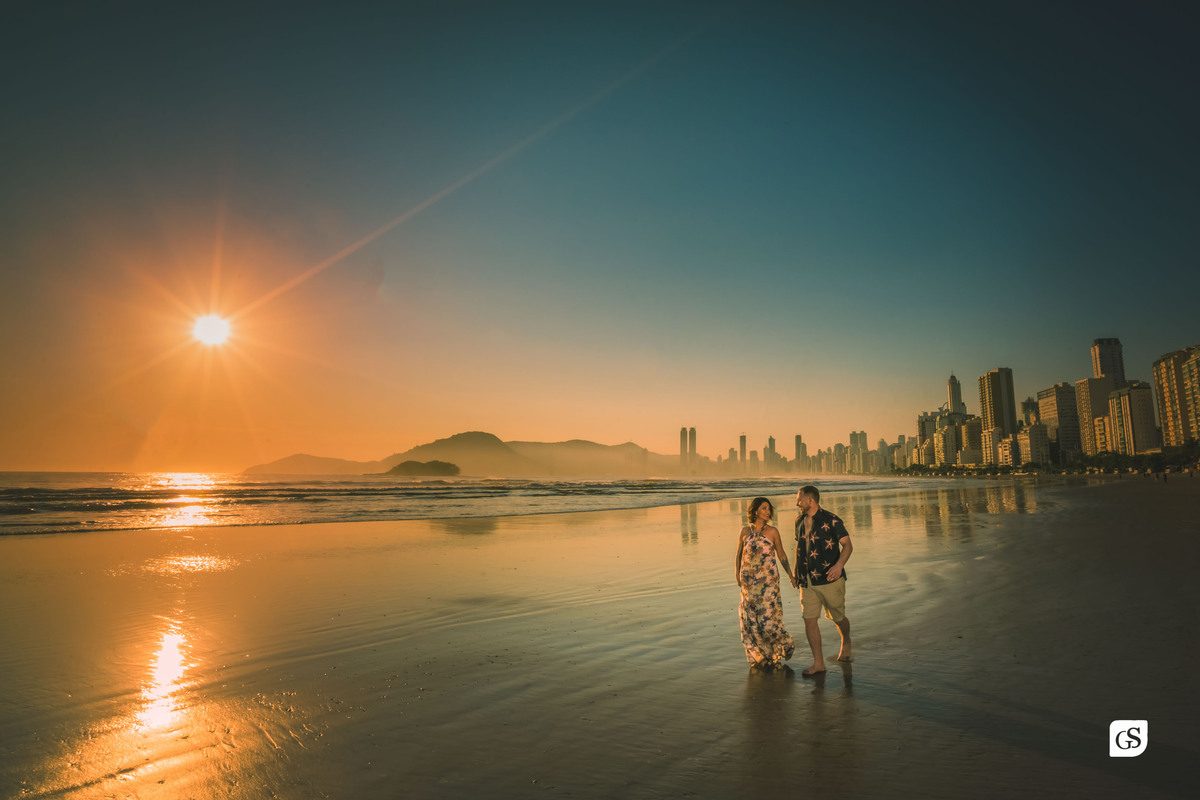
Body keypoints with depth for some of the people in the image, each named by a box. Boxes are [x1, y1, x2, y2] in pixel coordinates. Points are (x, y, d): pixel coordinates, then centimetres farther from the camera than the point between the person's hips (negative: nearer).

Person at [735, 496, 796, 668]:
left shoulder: (772, 531, -1)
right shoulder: (745, 531, 4)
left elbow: (782, 555, 6)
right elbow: (738, 555, 11)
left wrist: (790, 575, 3)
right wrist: (737, 575, 3)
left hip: (768, 579, -2)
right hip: (749, 580, 2)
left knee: (769, 614, -6)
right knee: (751, 618, 6)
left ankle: (784, 646, 19)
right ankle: (758, 655, 21)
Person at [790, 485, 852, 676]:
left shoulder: (831, 520, -10)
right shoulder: (799, 521, 8)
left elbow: (847, 545, -14)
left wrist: (839, 565, -32)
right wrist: (796, 573, 21)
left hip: (830, 580, -4)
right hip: (807, 582, 5)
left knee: (838, 618, 10)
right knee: (809, 620, -3)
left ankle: (846, 645, 42)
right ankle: (818, 663, 5)